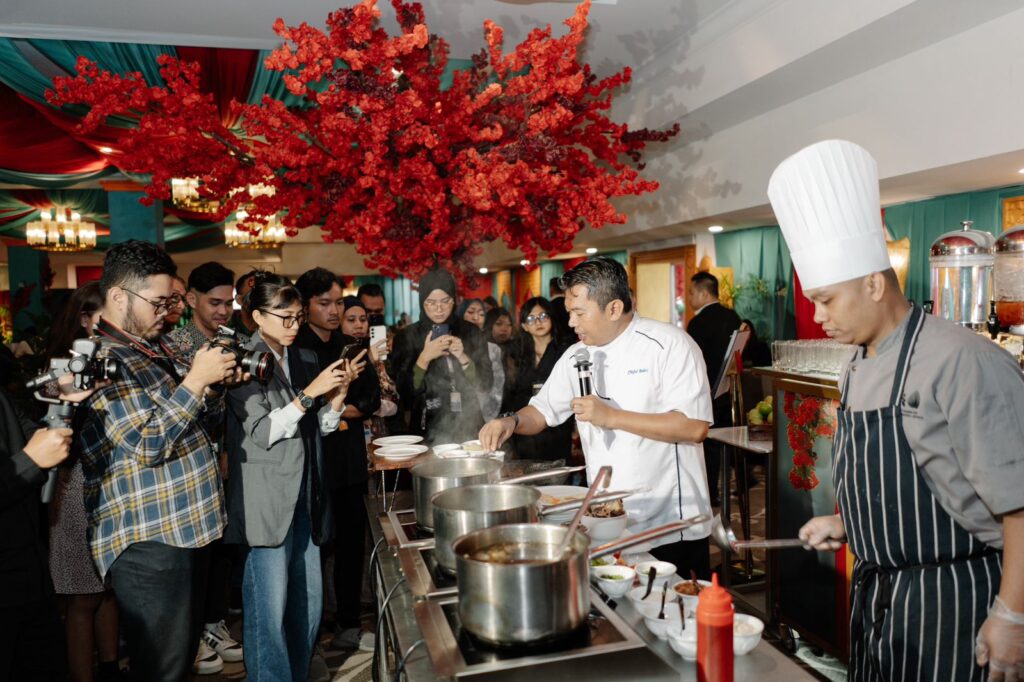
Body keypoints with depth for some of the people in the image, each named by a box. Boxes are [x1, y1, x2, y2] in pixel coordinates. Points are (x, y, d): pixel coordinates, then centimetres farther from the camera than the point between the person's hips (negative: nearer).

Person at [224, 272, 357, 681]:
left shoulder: (306, 360, 13)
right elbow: (262, 432, -12)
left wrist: (339, 391, -2)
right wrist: (309, 393, -18)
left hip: (306, 496, 6)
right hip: (267, 500, -6)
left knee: (309, 603, 12)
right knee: (269, 609, -1)